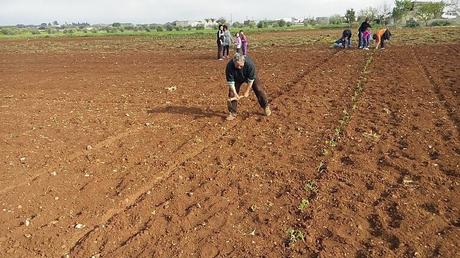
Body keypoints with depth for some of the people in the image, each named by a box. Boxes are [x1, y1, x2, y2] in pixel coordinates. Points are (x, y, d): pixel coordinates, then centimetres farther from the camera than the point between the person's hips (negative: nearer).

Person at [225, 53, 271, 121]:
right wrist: (235, 94, -32)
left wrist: (247, 91, -22)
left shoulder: (249, 63, -39)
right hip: (237, 79, 1)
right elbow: (230, 82, -29)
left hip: (250, 76, 0)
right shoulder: (229, 66, -37)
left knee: (259, 90, -4)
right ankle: (232, 113, 3)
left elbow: (251, 79, -27)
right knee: (232, 93, -9)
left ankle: (266, 107, 15)